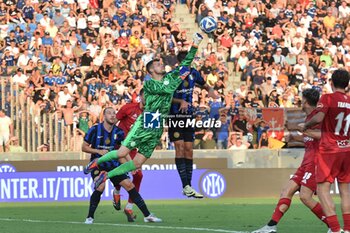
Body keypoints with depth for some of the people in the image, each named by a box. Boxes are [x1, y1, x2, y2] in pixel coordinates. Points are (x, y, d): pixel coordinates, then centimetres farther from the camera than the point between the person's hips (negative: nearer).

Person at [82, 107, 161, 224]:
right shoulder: (95, 130, -9)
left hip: (113, 165, 4)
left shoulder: (118, 132, 0)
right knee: (100, 187, -28)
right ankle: (90, 217, -12)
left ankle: (147, 215, 3)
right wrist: (98, 151, -18)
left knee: (129, 185, -3)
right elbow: (84, 147, -4)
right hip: (97, 165, -4)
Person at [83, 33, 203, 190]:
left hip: (157, 128, 6)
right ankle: (96, 162, 13)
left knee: (137, 163, 1)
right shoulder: (149, 84, -4)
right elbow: (167, 89, -19)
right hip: (144, 124, -6)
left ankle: (107, 176, 14)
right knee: (123, 152, -12)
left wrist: (195, 46, 10)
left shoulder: (169, 78, 14)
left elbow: (185, 64, 16)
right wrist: (180, 78, -7)